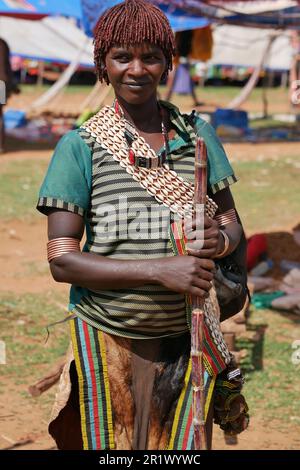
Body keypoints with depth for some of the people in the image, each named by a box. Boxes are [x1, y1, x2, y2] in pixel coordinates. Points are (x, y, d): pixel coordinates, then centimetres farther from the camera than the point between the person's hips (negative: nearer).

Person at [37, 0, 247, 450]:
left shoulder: (196, 134, 5)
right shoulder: (80, 146, -5)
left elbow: (232, 223, 12)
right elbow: (61, 260, -11)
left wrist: (220, 240, -14)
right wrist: (160, 270, -22)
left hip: (189, 338, 3)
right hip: (109, 341, -3)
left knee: (185, 445, 11)